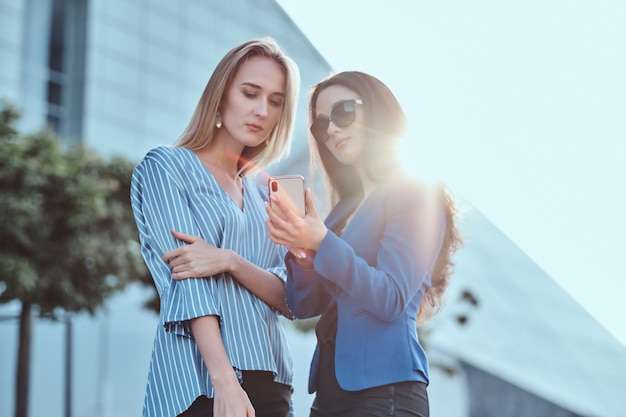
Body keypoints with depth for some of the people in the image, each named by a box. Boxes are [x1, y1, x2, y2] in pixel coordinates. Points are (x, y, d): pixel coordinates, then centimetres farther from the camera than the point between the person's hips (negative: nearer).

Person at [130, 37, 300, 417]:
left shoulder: (261, 196, 17)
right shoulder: (166, 167, 1)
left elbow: (289, 298, 5)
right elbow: (187, 285, -12)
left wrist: (231, 262, -14)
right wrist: (225, 384, -23)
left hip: (270, 382, 6)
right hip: (201, 384, -5)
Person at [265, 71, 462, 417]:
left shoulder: (414, 193, -4)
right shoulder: (343, 209, 16)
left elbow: (391, 299, -14)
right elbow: (304, 305, 11)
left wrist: (322, 243, -21)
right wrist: (302, 254, -8)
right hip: (330, 389, 7)